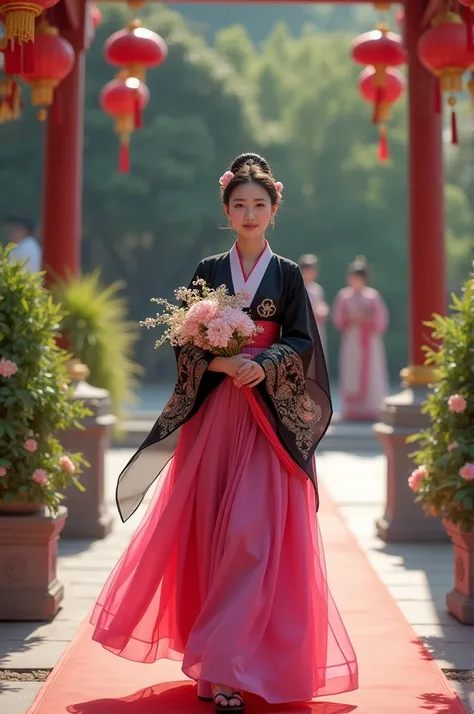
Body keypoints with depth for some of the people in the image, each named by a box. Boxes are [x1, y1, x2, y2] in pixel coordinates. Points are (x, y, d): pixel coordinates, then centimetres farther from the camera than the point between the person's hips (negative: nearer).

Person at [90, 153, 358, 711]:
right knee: (210, 530, 3)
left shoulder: (287, 274, 7)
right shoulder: (209, 271, 9)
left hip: (269, 418, -1)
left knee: (254, 534, -9)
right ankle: (221, 659, 17)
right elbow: (187, 341, 4)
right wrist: (218, 361, -15)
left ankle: (225, 666, -7)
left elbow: (301, 342, 0)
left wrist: (264, 365, -18)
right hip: (214, 413, 2)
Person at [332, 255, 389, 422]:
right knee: (351, 375, -1)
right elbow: (338, 319, 7)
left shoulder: (373, 295, 1)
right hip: (351, 340, 2)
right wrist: (350, 320, -10)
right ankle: (352, 410, 2)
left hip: (370, 341, -2)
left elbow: (381, 319, 0)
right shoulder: (343, 295, 8)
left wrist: (365, 319, -12)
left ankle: (372, 409, -1)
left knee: (371, 375, -4)